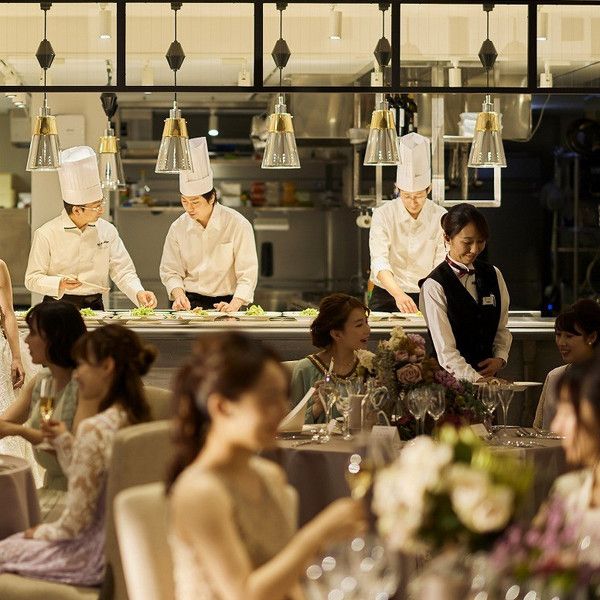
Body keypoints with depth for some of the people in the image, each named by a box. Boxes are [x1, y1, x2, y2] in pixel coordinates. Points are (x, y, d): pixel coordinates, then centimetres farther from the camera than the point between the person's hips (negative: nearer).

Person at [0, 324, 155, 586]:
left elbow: (76, 520, -19)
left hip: (98, 555, -9)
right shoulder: (135, 419, 1)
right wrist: (64, 440, 8)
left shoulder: (95, 430, -25)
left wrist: (44, 532, -1)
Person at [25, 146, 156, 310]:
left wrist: (139, 293, -9)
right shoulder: (46, 235, -4)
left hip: (94, 307, 3)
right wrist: (60, 285, -19)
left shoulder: (107, 230, 8)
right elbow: (32, 279, -1)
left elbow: (123, 271, 9)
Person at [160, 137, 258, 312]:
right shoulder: (178, 228, 5)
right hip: (190, 303, 2)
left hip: (225, 302, -2)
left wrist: (234, 305, -19)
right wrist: (179, 295, -6)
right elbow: (170, 271, 13)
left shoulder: (238, 225, -4)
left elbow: (247, 273, -5)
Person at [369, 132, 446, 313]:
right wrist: (398, 294, -33)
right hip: (388, 297, -1)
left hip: (426, 298, 1)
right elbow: (379, 262, -15)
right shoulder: (383, 215, -4)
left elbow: (442, 265, -5)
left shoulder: (440, 217, 0)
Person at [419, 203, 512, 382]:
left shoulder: (493, 276, 12)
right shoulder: (434, 286, -7)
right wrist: (475, 379, -23)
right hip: (450, 381, -4)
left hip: (487, 376, 4)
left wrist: (500, 358, 0)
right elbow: (445, 350, -12)